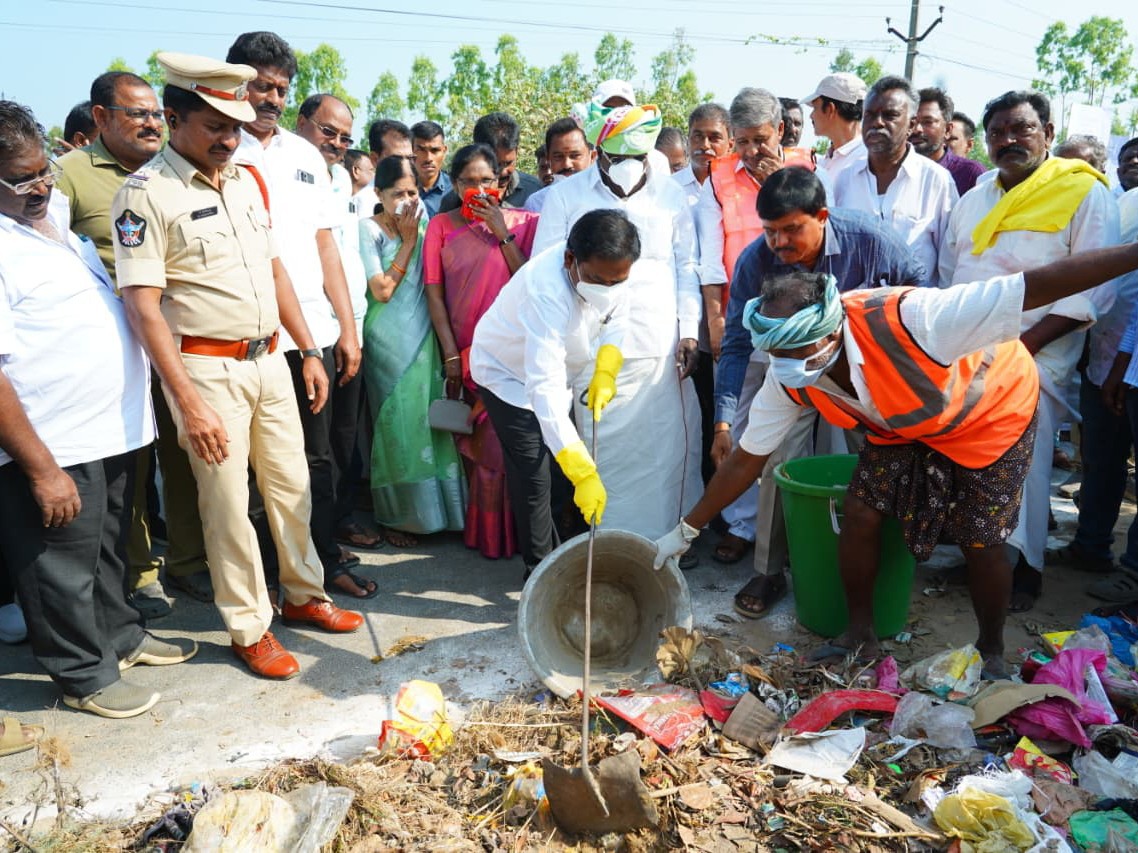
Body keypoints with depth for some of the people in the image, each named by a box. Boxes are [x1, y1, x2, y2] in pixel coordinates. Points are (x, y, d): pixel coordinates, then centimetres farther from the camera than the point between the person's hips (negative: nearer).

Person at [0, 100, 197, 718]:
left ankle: (121, 636, 41)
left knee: (109, 551, 23)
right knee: (62, 570, 9)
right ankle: (86, 676, 25)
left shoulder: (55, 210, 7)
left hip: (113, 428, 8)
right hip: (55, 447, -8)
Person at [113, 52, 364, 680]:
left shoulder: (247, 181, 9)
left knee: (292, 485, 14)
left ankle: (304, 595, 33)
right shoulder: (146, 193, -12)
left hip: (270, 360, 6)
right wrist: (188, 402, -21)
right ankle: (248, 628, 20)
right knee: (228, 501, 4)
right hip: (206, 368, -6)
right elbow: (142, 304, -16)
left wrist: (308, 351, 11)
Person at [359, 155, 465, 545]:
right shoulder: (368, 229, -5)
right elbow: (382, 289, -13)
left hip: (425, 337, 5)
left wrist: (416, 234, -1)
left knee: (429, 417, 5)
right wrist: (408, 241, -10)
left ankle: (430, 507, 18)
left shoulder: (423, 223, 10)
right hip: (390, 341, -4)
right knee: (398, 420, -1)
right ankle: (395, 515, 13)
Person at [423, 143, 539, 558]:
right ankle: (480, 528, 23)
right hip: (465, 351, 1)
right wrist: (451, 355, -6)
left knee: (503, 441, 0)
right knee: (476, 442, 8)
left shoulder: (522, 222, 3)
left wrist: (502, 232, -12)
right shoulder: (442, 225, 4)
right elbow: (434, 292, 0)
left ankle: (501, 532, 17)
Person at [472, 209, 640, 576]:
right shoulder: (547, 293, -44)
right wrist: (584, 473, -55)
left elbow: (616, 319, -1)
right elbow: (544, 388, -50)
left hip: (558, 366, 7)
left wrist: (605, 374, -17)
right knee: (533, 478, -9)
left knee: (568, 468, 13)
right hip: (510, 374, -6)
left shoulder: (608, 269, -23)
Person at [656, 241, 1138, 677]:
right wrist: (686, 531, -12)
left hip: (990, 411, -4)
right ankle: (860, 637, 15)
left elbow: (1036, 287, -40)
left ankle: (991, 653, 25)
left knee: (981, 542, -3)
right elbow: (746, 460, -13)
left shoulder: (905, 320, -44)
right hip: (903, 426, 5)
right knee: (859, 514, -7)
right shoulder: (789, 378, -23)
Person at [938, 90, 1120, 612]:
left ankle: (1024, 566, 14)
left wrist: (1027, 343, -18)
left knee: (1021, 467, -4)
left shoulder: (1084, 193, -2)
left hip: (1032, 359, -5)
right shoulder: (973, 201, 15)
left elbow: (1094, 289, -9)